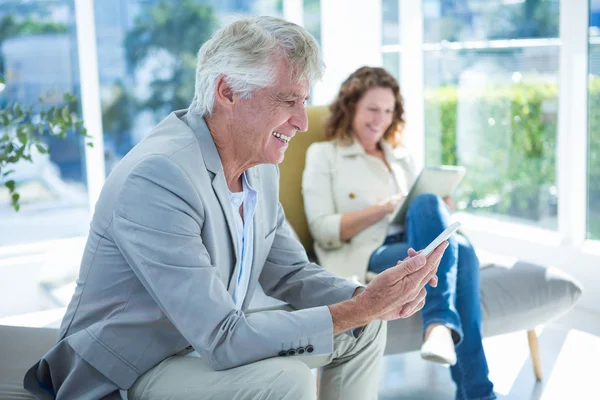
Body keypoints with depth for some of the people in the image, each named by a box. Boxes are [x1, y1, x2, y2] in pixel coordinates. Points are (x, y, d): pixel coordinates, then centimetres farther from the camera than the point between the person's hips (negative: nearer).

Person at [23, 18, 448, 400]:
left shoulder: (260, 165, -2)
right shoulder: (158, 177, -30)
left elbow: (290, 273, 6)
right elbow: (223, 339, -31)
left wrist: (373, 299, -13)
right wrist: (360, 308, -28)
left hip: (211, 341, 9)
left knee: (365, 328, 8)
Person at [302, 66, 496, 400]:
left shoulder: (402, 157, 28)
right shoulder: (323, 155, 11)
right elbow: (324, 231, -1)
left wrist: (439, 212, -2)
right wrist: (384, 208, -12)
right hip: (364, 258, -4)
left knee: (461, 250, -32)